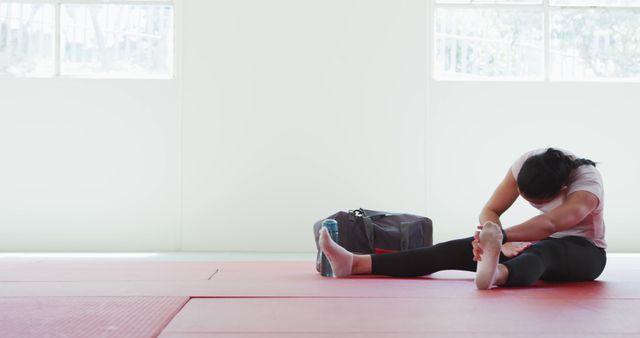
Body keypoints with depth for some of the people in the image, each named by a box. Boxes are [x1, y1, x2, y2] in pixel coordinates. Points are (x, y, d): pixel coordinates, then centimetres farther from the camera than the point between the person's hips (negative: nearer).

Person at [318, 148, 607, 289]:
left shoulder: (588, 187, -28)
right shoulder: (528, 163, -15)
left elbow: (549, 224, -46)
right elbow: (491, 210, -17)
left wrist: (500, 236, -59)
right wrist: (490, 234, -39)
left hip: (584, 252, -4)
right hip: (545, 242, 4)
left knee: (542, 250, -42)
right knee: (457, 249, -17)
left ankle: (495, 274, -79)